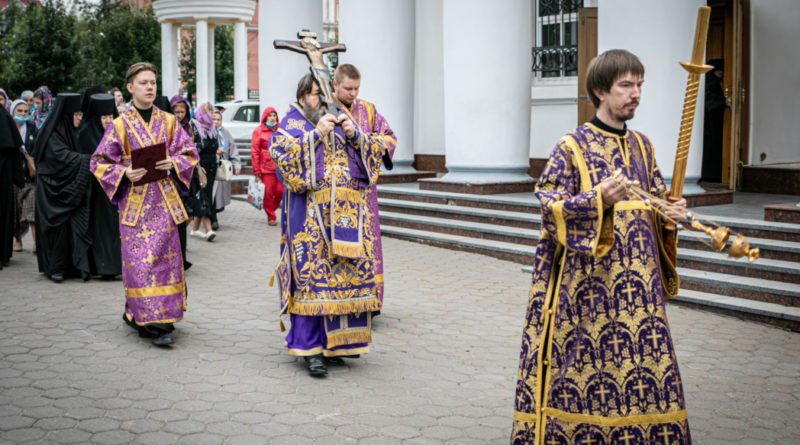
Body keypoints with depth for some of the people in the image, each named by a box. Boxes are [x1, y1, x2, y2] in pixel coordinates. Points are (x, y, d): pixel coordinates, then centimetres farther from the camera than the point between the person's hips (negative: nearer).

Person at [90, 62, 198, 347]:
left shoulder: (169, 122, 9)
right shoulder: (120, 125, 3)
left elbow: (190, 153, 10)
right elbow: (100, 163, 3)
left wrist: (173, 163, -11)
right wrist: (125, 173, -14)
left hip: (164, 202, 3)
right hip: (134, 201, -2)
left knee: (166, 256, 2)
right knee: (140, 259, -8)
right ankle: (154, 323, -6)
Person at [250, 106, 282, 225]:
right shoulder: (259, 131, 2)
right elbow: (254, 152, 1)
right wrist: (256, 171, -3)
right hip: (266, 167, -3)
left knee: (280, 191, -2)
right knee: (268, 192, -4)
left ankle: (272, 209, 25)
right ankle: (271, 217, 9)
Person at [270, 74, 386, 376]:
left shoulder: (341, 119, 22)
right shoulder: (293, 122, 10)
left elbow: (377, 148, 15)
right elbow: (279, 150, -10)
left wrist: (355, 134, -3)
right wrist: (316, 134, -14)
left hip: (347, 211, 4)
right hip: (310, 211, -4)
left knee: (350, 271, 0)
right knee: (311, 272, -9)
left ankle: (336, 342, 10)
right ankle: (311, 348, -5)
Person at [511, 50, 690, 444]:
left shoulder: (642, 146, 13)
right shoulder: (572, 146, -6)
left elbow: (656, 200, 21)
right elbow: (550, 208, -10)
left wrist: (670, 212, -1)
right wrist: (599, 199, -23)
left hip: (639, 277, 6)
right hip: (587, 277, -6)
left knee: (645, 354, 6)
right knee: (583, 358, -4)